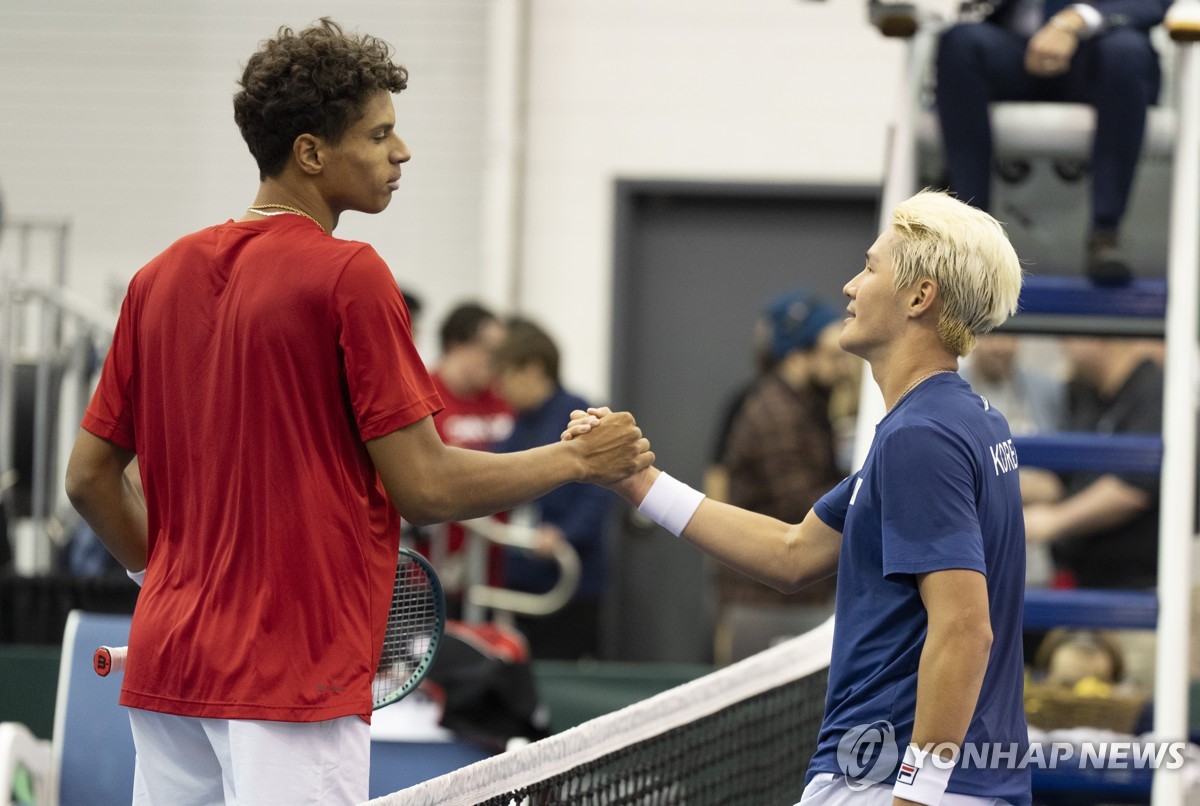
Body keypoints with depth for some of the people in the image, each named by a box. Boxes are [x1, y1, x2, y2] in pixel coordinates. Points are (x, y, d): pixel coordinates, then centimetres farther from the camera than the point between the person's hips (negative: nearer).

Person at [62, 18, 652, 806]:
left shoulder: (161, 276, 10)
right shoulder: (350, 276, -10)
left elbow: (90, 475, 14)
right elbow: (425, 487, -11)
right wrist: (578, 459, 1)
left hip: (165, 666, 7)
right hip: (294, 678, -7)